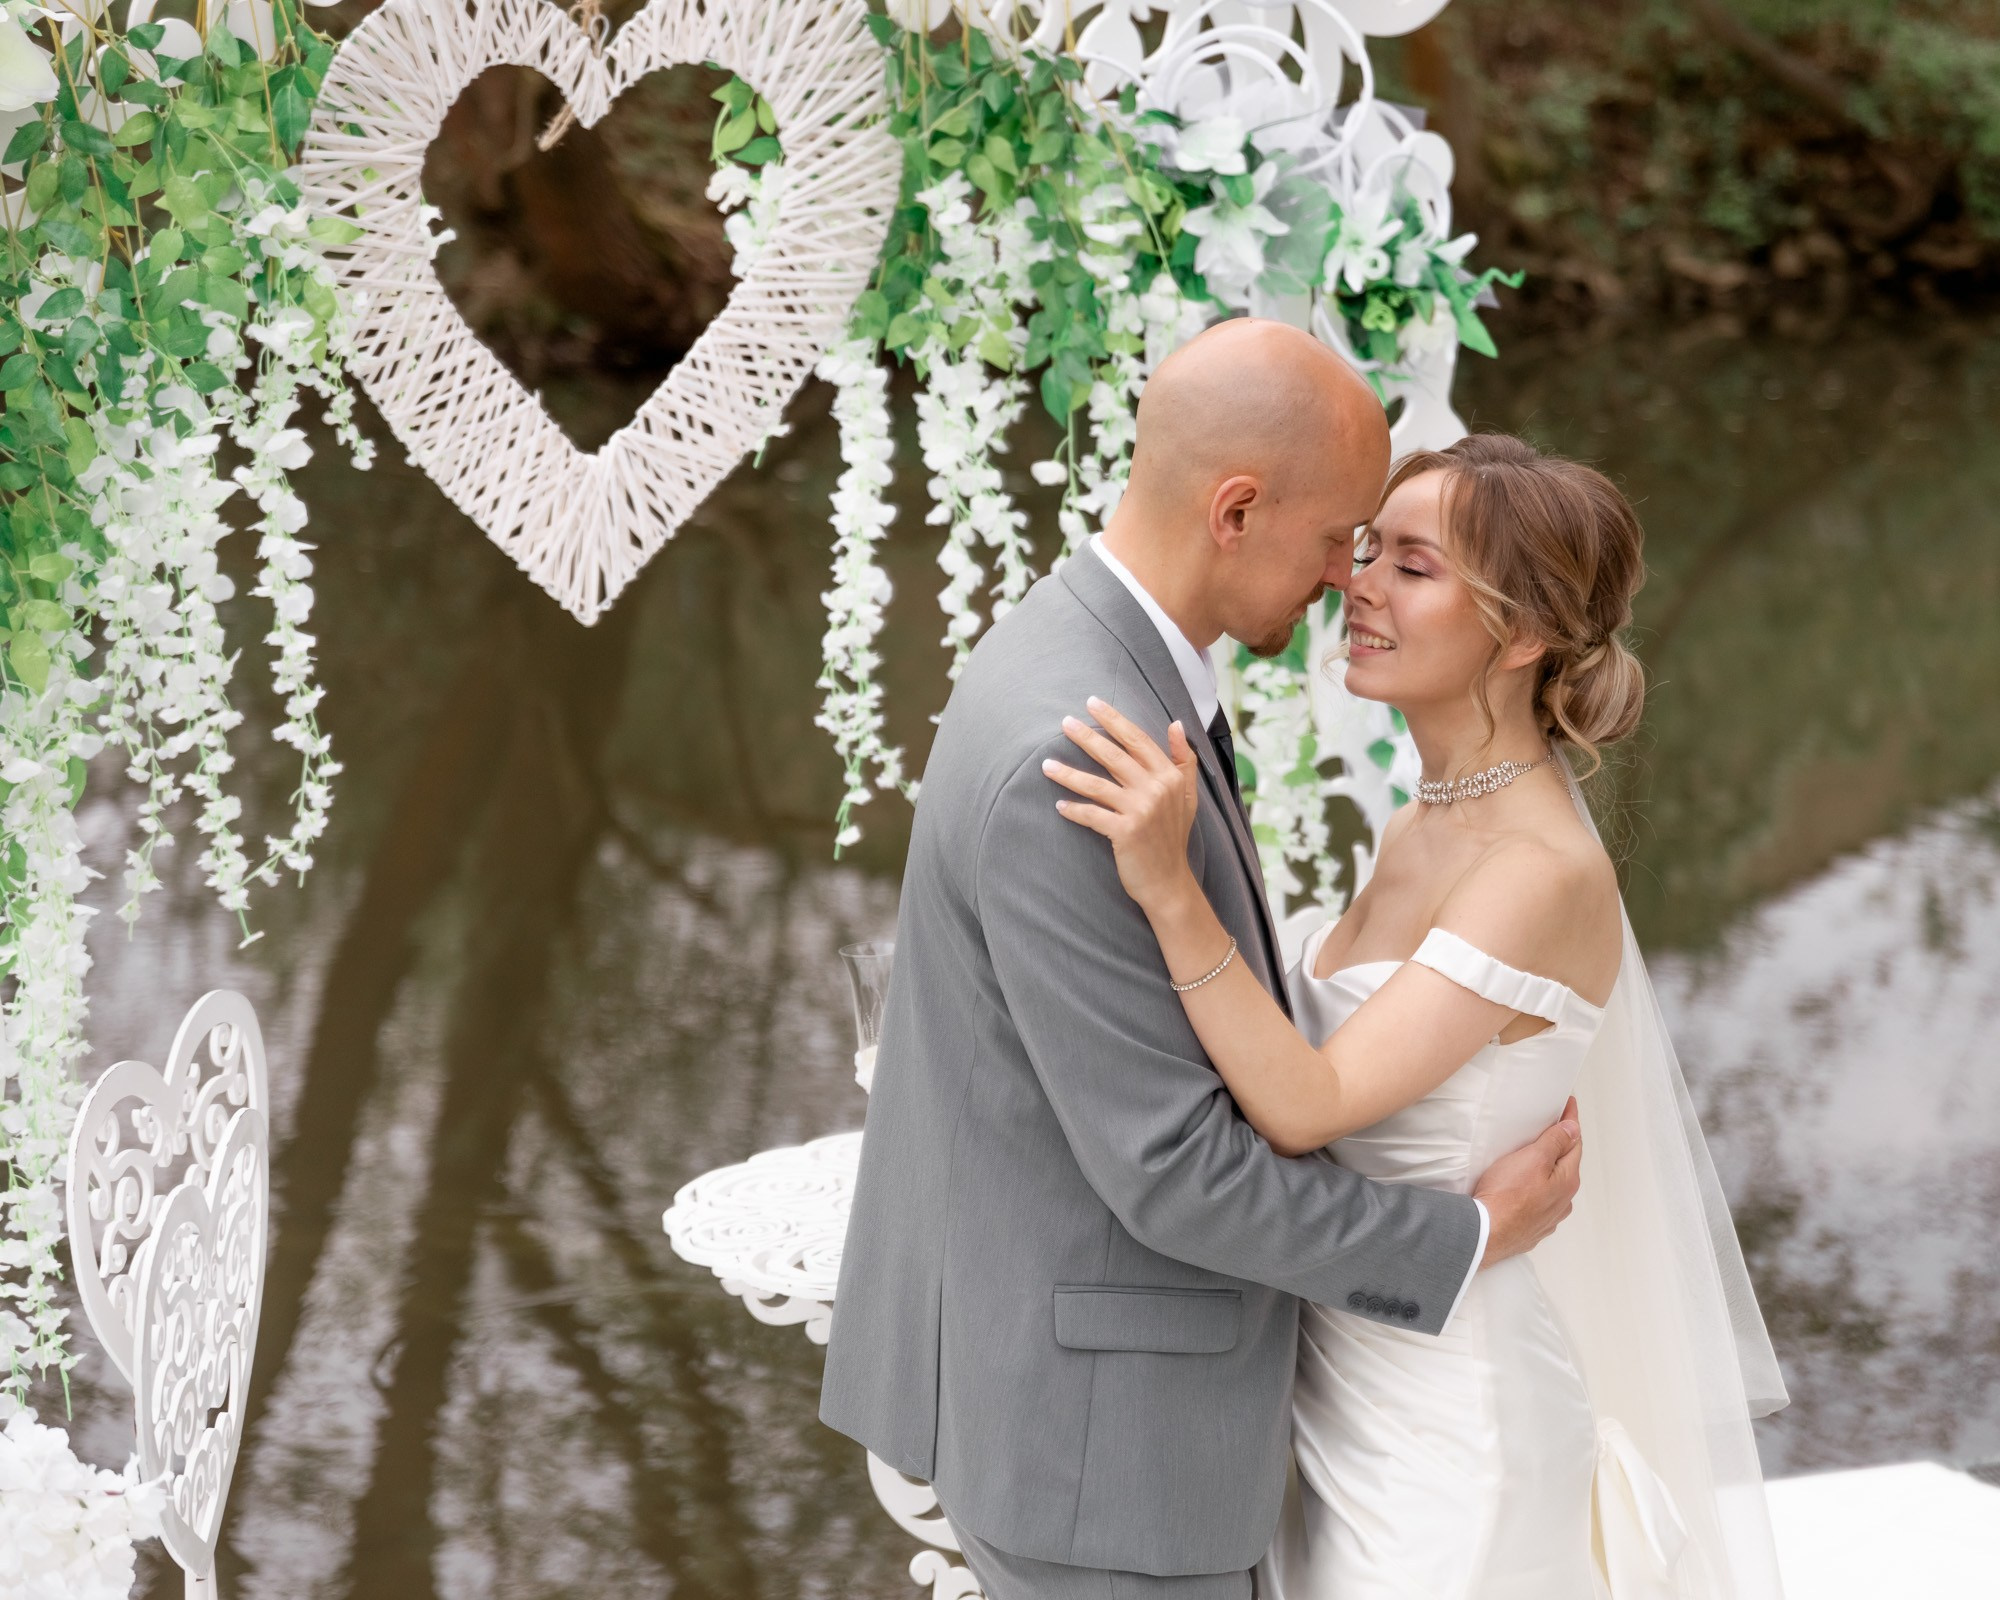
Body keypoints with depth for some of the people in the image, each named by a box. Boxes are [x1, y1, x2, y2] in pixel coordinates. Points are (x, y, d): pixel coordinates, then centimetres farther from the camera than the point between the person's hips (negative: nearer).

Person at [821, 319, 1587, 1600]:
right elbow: (1171, 1169, -26)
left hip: (1056, 1328, 10)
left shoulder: (1083, 666, 3)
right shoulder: (1064, 770, -31)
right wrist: (1460, 1244, -13)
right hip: (1094, 1399, -10)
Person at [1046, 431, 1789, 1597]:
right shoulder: (1427, 833, 4)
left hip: (1445, 1419, -8)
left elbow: (1307, 1104, -28)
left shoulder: (1546, 875, -23)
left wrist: (1169, 888, -37)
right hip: (1347, 1372, 8)